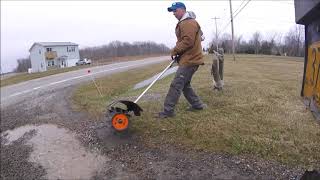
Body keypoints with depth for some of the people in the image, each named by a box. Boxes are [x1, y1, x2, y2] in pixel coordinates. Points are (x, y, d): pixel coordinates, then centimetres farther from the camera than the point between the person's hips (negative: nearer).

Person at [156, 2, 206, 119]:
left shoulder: (188, 22, -14)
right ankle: (197, 104, 26)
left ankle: (168, 111, -6)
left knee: (176, 85, -11)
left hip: (189, 60, -11)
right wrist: (177, 52, 10)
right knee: (185, 84, 17)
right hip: (188, 59, 11)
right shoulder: (184, 23, 21)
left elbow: (188, 41, -24)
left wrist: (175, 51, -13)